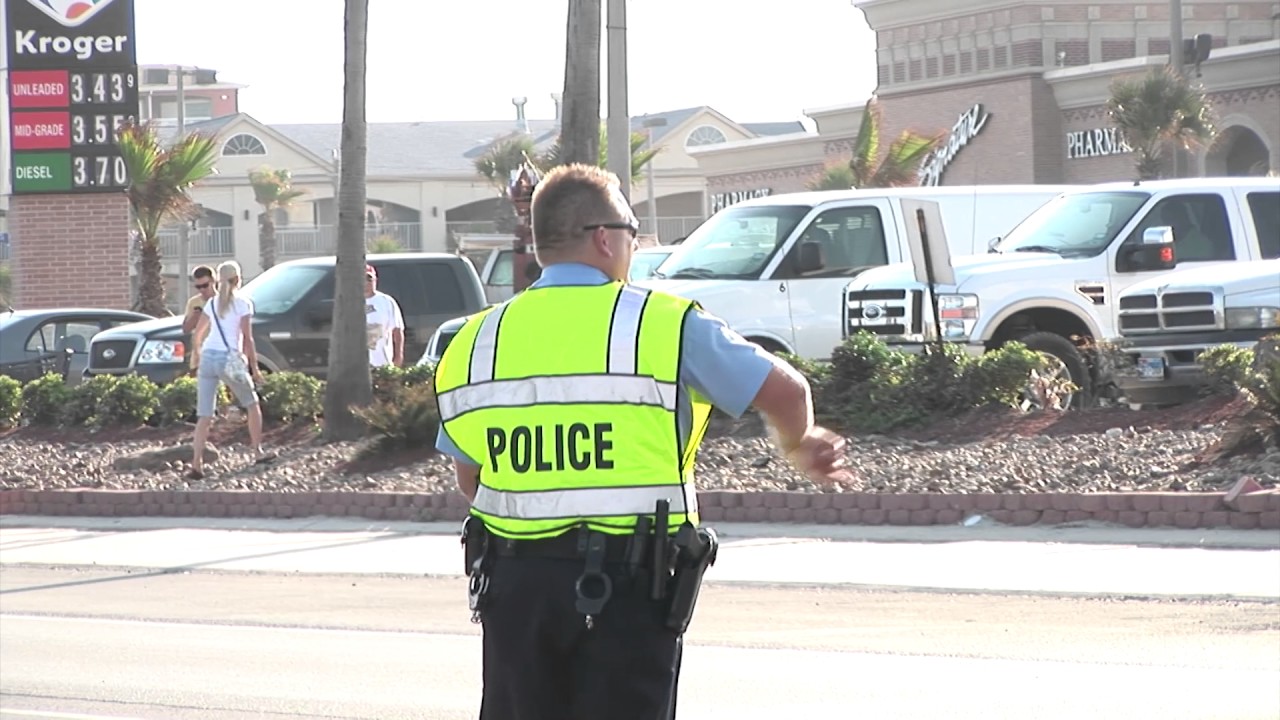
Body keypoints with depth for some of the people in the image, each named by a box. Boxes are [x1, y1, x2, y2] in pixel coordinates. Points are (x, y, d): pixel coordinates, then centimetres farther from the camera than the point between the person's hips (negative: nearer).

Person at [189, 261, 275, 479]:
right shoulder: (243, 304, 0)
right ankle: (258, 452, 23)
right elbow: (247, 338, -3)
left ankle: (197, 463, -12)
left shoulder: (212, 304, 14)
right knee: (252, 404, 19)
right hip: (229, 359, -4)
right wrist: (254, 367, 2)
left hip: (207, 357, 4)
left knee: (204, 415, -1)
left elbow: (198, 331, 26)